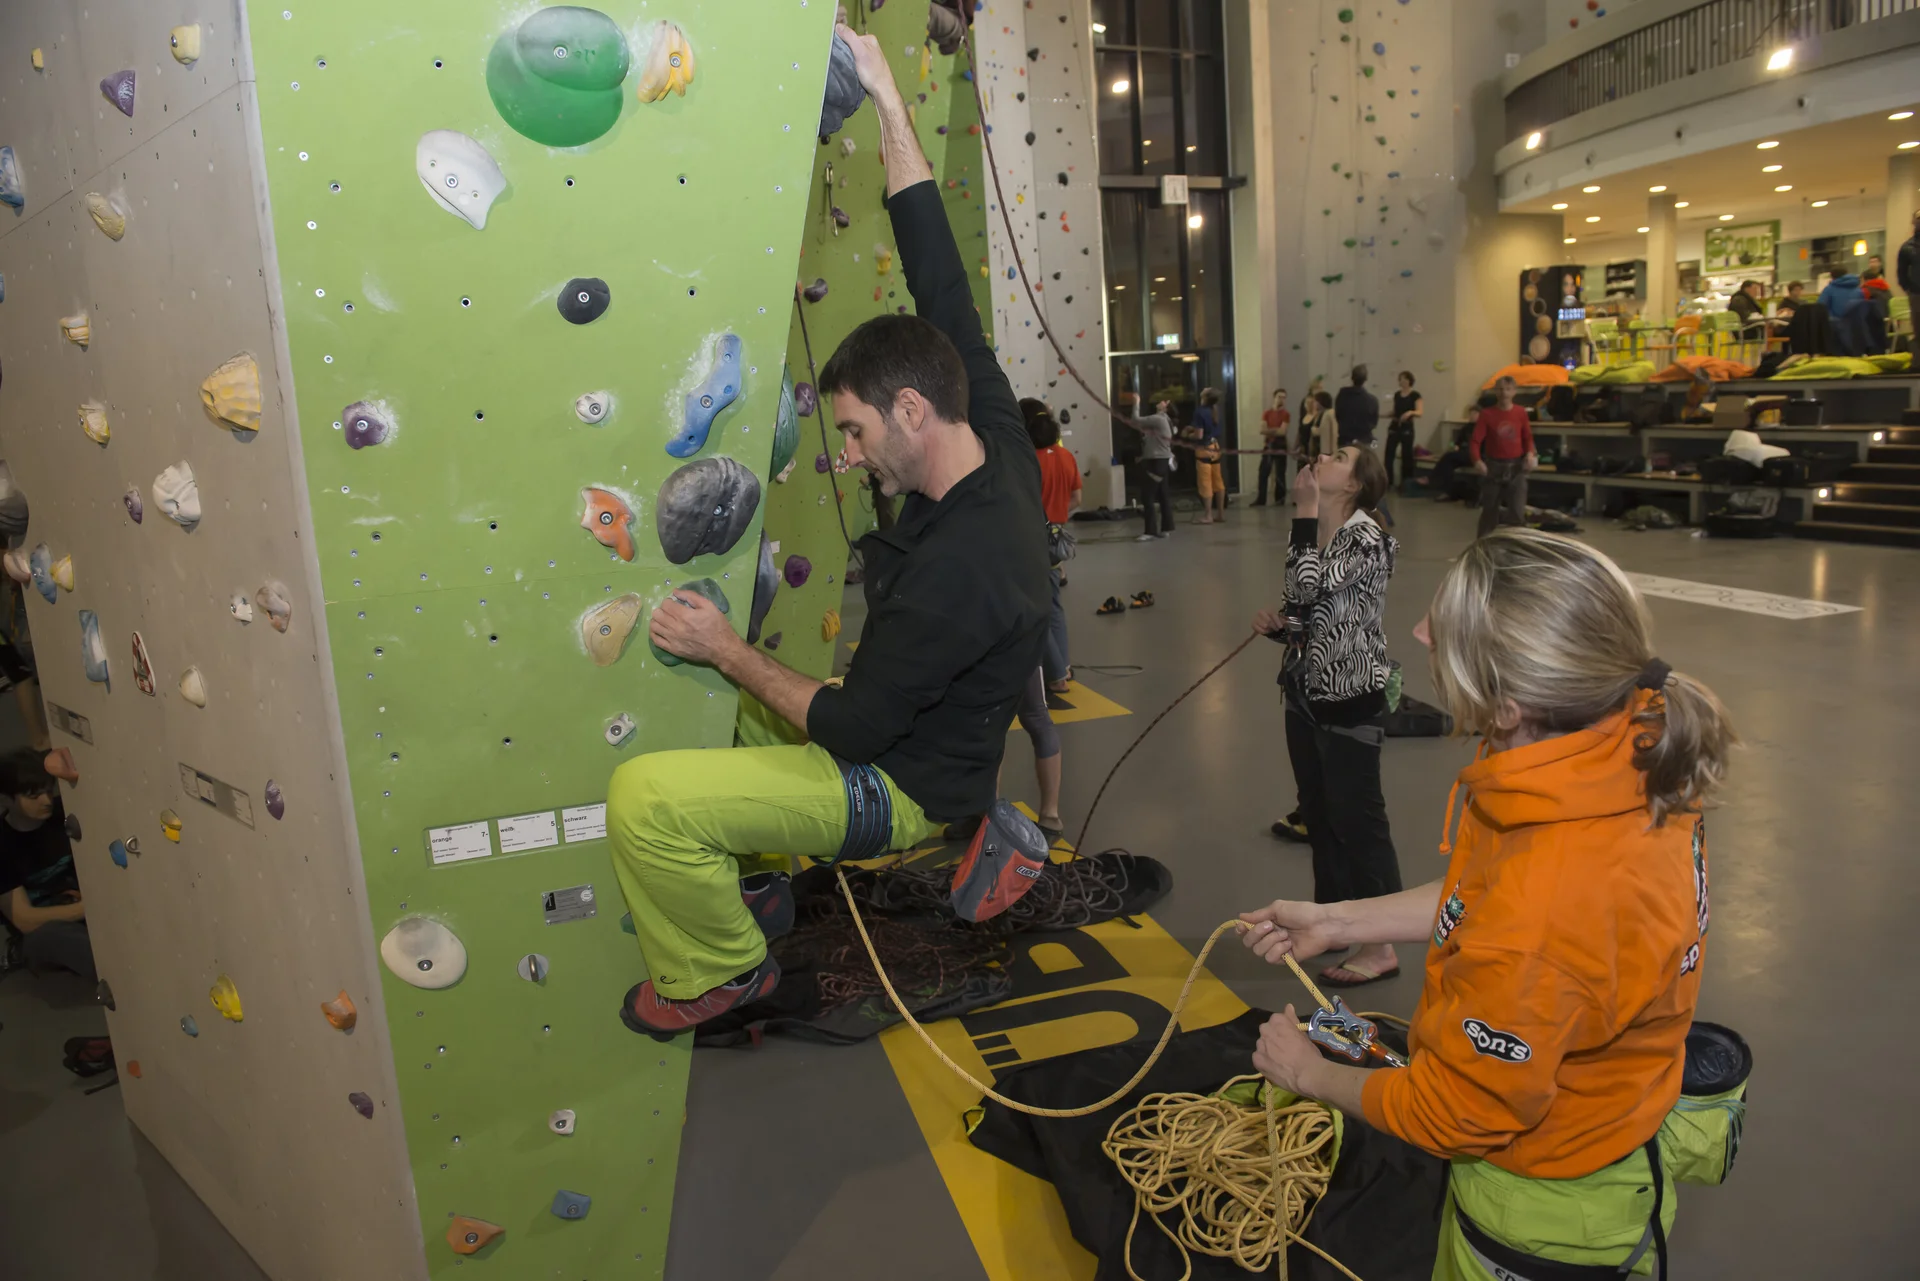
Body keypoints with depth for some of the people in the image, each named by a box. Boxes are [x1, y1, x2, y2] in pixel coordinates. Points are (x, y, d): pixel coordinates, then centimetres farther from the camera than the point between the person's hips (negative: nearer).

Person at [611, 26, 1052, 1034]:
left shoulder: (957, 570, -36)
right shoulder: (999, 440, -11)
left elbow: (850, 729, -27)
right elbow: (938, 277, -6)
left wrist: (728, 650, -14)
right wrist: (886, 100, -5)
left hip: (901, 786, -9)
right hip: (911, 734, 9)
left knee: (643, 795, -21)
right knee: (740, 693, 30)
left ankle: (717, 970, 6)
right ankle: (751, 884, 38)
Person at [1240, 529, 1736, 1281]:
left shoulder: (1539, 919, -41)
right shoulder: (1626, 751, -17)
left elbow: (1454, 1114, -23)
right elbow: (1484, 898, 2)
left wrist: (1310, 1075, -7)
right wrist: (1333, 922, 4)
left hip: (1548, 1218, -7)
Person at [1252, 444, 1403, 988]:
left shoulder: (1366, 537, -16)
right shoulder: (1315, 534, 9)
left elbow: (1307, 587, -30)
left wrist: (1305, 510, -22)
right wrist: (1277, 625, -6)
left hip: (1351, 700, -8)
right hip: (1307, 693, 8)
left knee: (1357, 819, -1)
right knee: (1318, 814, 17)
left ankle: (1380, 946, 10)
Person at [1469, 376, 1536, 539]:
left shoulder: (1521, 413, 0)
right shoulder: (1487, 414, -6)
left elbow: (1528, 438, 10)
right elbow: (1475, 441, -10)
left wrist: (1530, 453, -10)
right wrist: (1477, 460, -27)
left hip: (1516, 467, 1)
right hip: (1493, 466, -1)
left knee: (1517, 513, -8)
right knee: (1489, 511, 7)